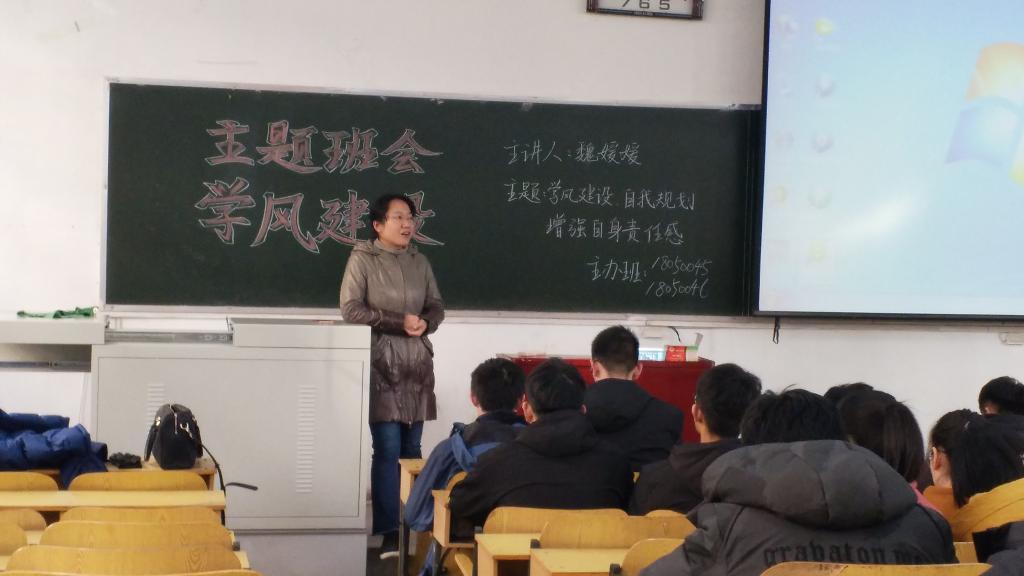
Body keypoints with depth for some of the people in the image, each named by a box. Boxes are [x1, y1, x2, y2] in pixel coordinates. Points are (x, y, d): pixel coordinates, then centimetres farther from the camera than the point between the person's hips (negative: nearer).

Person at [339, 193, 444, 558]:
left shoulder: (420, 262, 12)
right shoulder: (362, 259, -3)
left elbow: (436, 306, 17)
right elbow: (351, 310, -9)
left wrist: (426, 322, -6)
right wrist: (398, 322, -14)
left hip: (417, 364, 5)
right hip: (380, 364, -5)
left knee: (411, 449, 6)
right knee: (387, 449, -9)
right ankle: (390, 534, -6)